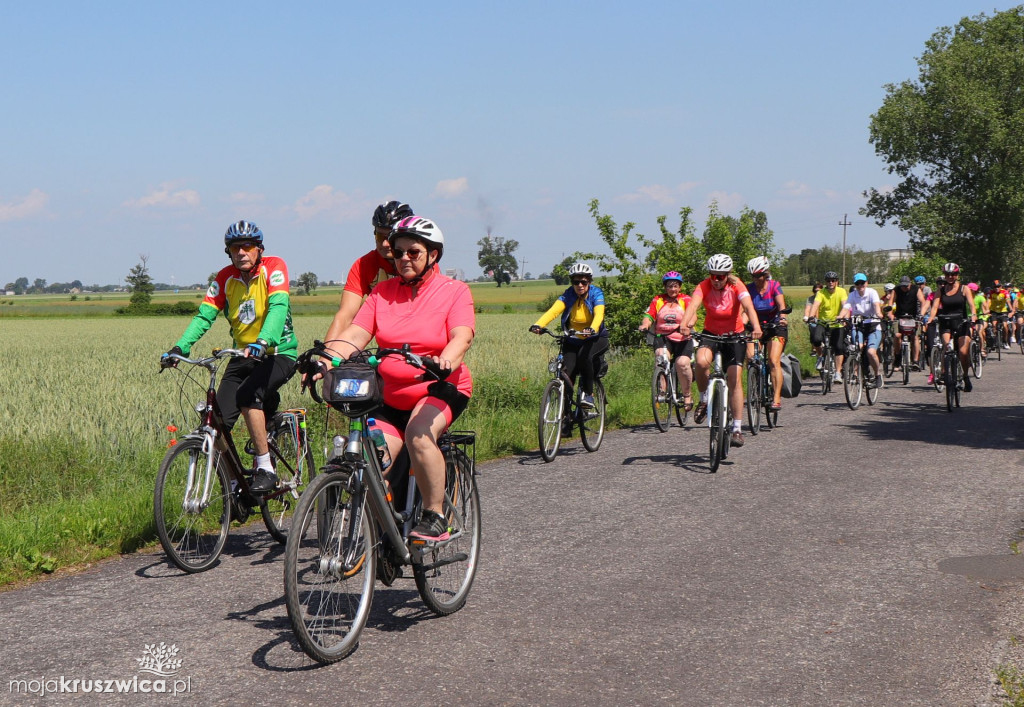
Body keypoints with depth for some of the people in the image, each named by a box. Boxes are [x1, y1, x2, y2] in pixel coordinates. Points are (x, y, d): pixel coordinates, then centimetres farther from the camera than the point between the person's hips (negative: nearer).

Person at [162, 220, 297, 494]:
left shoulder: (273, 267, -12)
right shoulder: (225, 277, 1)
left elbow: (278, 307, -27)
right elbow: (205, 315, -7)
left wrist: (263, 341, -46)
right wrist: (180, 347, -24)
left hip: (278, 353, -5)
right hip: (243, 356, 5)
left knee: (248, 394, -33)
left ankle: (266, 469, -20)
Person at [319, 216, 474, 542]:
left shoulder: (454, 291, -3)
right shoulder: (383, 292, 8)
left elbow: (462, 337, -19)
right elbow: (355, 334, -3)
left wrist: (444, 362, -41)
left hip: (440, 388, -4)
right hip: (393, 395, 4)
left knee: (419, 433, -33)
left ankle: (435, 518, -19)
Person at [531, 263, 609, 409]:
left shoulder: (596, 294, -13)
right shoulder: (568, 296, -8)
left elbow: (599, 314, -31)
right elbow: (553, 311, -25)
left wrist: (592, 329, -54)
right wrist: (538, 325, -45)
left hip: (595, 339, -2)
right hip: (573, 340, 2)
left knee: (584, 356, -34)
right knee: (567, 373, -16)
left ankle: (588, 394, -16)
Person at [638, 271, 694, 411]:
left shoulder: (686, 300, 6)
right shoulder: (657, 301, 11)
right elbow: (649, 316, 1)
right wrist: (645, 325, -22)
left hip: (683, 338, -1)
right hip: (663, 337, 1)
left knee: (682, 363, -23)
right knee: (661, 356, -31)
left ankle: (687, 395, -4)